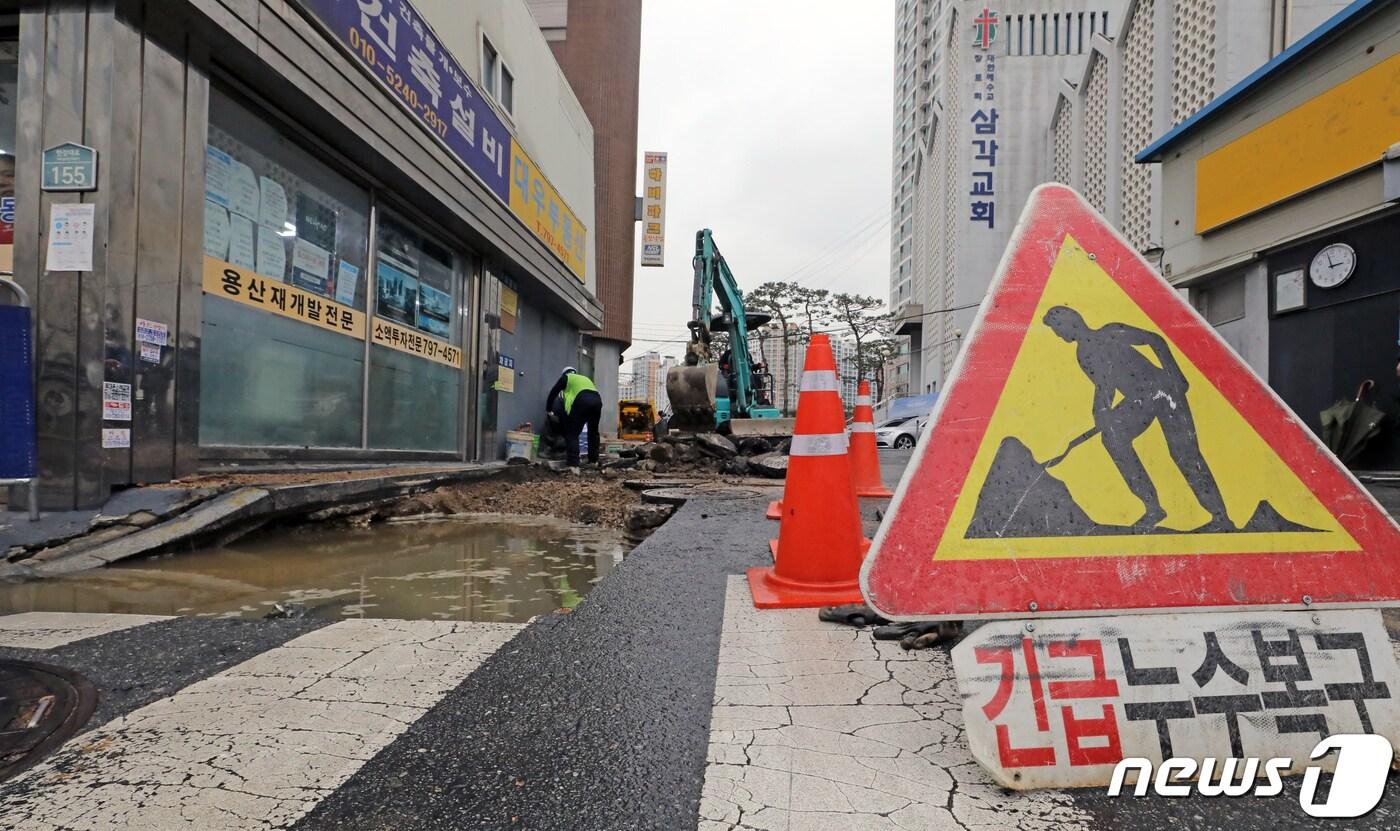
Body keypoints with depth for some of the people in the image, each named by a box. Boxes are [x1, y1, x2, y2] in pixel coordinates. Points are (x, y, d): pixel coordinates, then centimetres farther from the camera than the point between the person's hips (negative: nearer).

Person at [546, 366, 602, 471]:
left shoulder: (565, 377, 25)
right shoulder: (585, 378, 40)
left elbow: (553, 393, 26)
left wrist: (549, 409, 38)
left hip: (582, 401, -5)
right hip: (597, 400, 5)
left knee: (572, 434, -2)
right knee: (593, 432, 24)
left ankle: (574, 466, -16)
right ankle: (593, 461, 28)